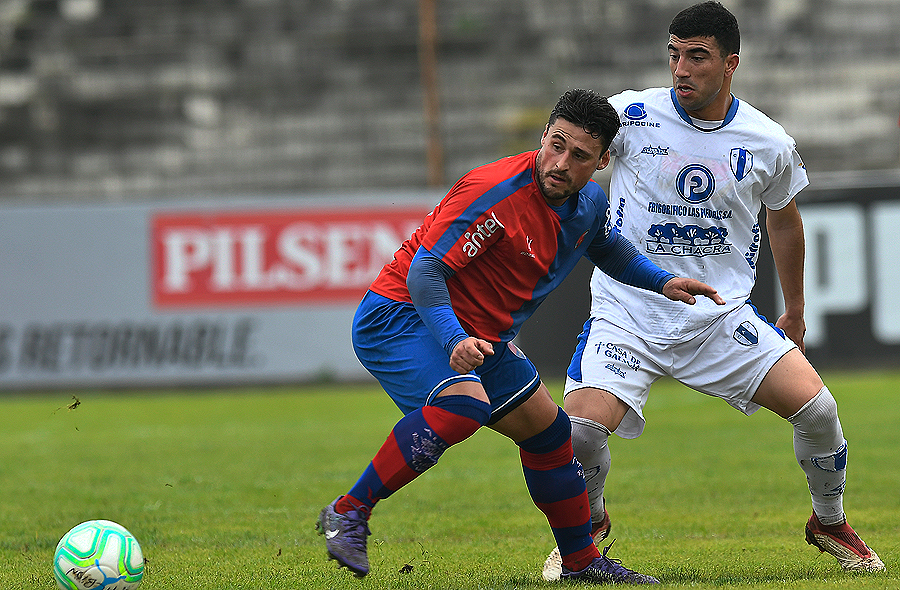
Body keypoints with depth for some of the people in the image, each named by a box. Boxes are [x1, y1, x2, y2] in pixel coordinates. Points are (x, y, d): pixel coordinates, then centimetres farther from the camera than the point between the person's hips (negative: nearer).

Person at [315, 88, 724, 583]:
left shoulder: (590, 203, 0)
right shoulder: (494, 192, -27)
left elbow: (606, 249, 26)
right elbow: (425, 269, -30)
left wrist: (662, 283, 12)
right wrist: (454, 340, -42)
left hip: (480, 336, 9)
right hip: (400, 315, -9)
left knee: (547, 432, 14)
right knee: (462, 405, -35)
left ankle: (581, 560, 32)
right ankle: (348, 514, -25)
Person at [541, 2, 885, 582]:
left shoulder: (769, 143, -1)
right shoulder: (632, 115, -7)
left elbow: (784, 220, 18)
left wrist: (795, 313, 27)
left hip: (723, 314, 2)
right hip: (629, 311, -2)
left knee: (817, 407, -13)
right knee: (582, 428, -23)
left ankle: (830, 523, 18)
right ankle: (588, 524, 12)